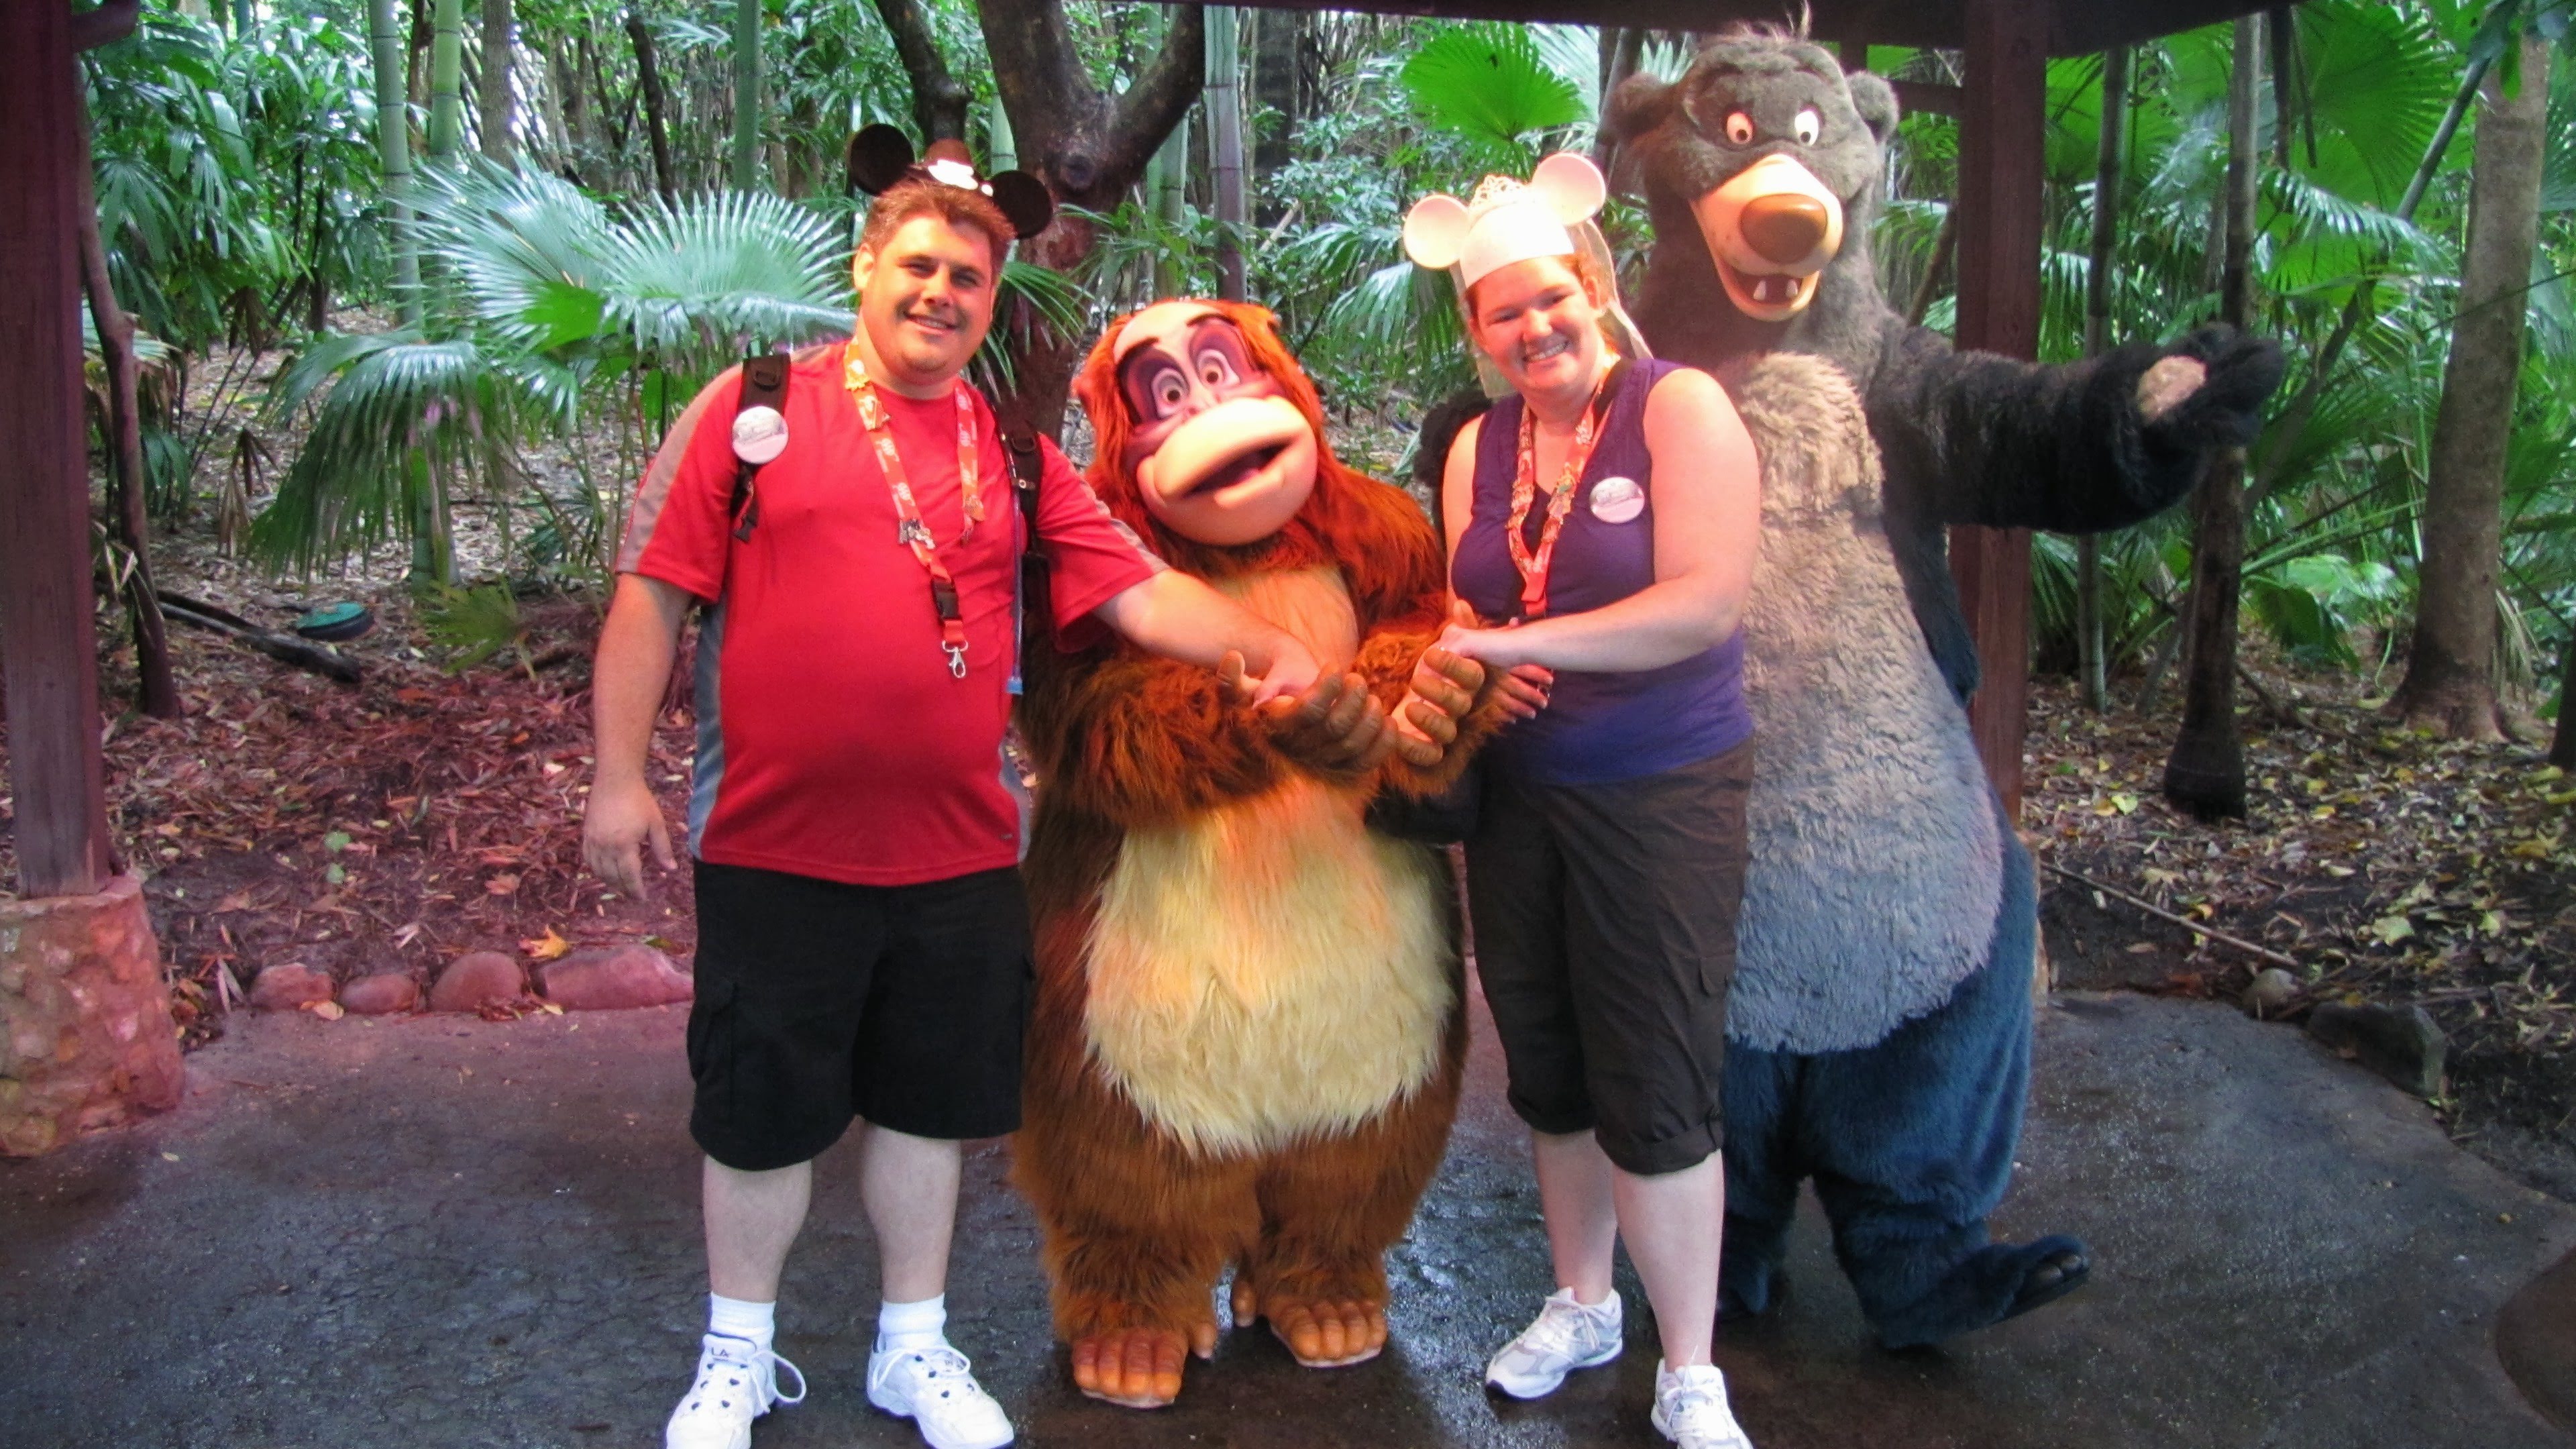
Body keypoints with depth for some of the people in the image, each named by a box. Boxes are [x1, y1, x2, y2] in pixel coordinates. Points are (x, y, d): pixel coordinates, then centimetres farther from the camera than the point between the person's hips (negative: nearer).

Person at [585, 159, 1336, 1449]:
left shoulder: (1015, 455, 8)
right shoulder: (755, 409, -2)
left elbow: (1139, 587, 0)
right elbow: (652, 593, -2)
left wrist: (1254, 646, -17)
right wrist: (619, 777, -5)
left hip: (958, 849, 3)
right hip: (775, 846, -3)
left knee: (926, 1103, 16)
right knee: (759, 1112, 11)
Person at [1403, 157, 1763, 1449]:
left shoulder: (1679, 408, -10)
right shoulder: (1478, 446, 7)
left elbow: (1705, 602, -20)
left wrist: (1514, 643, -21)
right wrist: (1450, 661, -10)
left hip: (1662, 796, -5)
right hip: (1516, 795, 6)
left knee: (1655, 1090, -1)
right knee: (1547, 1071, 15)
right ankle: (1580, 1306, 36)